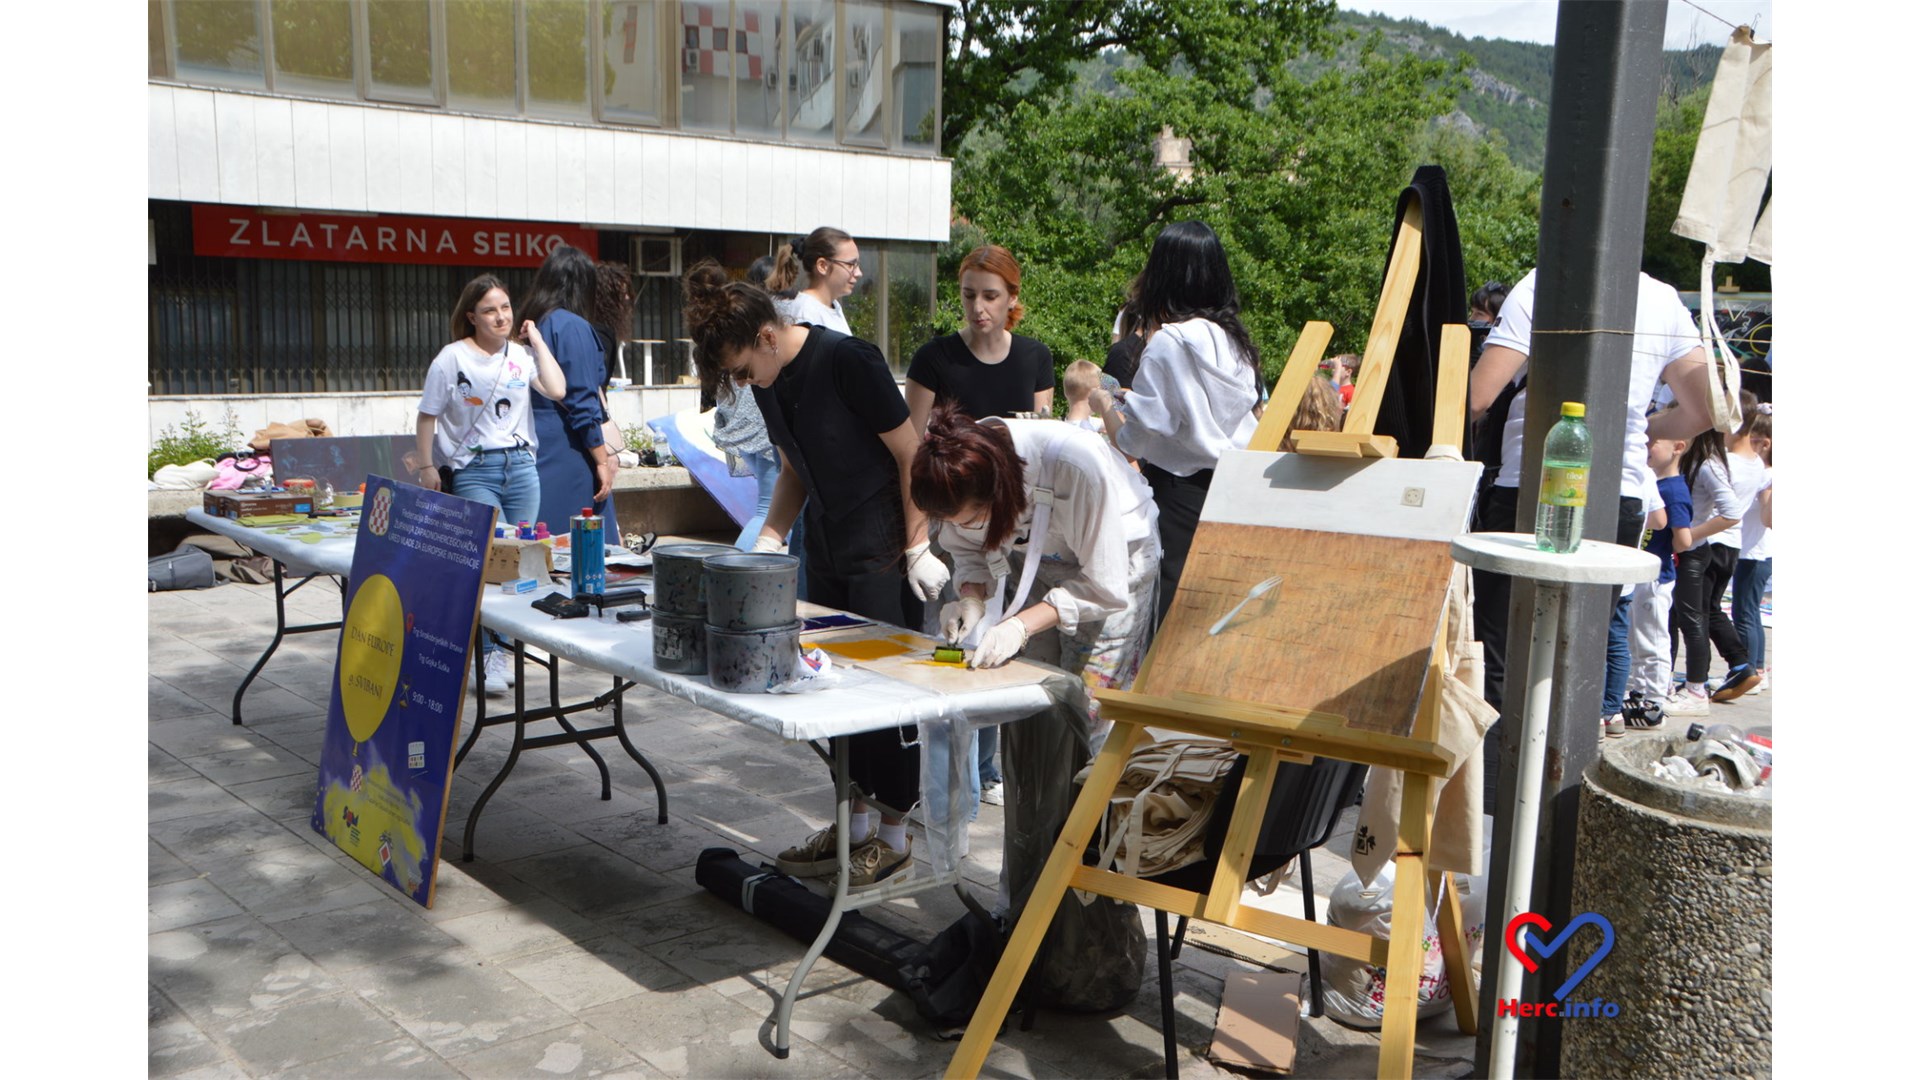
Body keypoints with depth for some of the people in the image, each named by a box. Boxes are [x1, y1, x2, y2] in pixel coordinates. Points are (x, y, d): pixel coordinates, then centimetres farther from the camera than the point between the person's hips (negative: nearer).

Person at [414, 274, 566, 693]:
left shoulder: (521, 355, 8)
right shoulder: (452, 359, -2)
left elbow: (556, 390, -8)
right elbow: (427, 417, 2)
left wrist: (536, 339, 1)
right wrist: (427, 468, -4)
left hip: (521, 466, 4)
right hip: (474, 470, -4)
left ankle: (500, 649, 18)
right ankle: (489, 656, -11)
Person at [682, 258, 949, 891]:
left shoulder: (847, 360, -19)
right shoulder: (769, 382, 4)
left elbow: (910, 455, -16)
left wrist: (917, 547, -16)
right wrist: (770, 535, 2)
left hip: (884, 548, -8)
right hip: (826, 548, 8)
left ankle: (894, 837, 10)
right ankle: (855, 824, 23)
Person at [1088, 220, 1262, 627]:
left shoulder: (1169, 342, -12)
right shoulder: (1233, 339, 10)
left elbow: (1131, 441, -14)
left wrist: (1105, 404, 5)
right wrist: (1132, 399, 24)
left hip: (1182, 493, -8)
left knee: (1174, 621, -4)